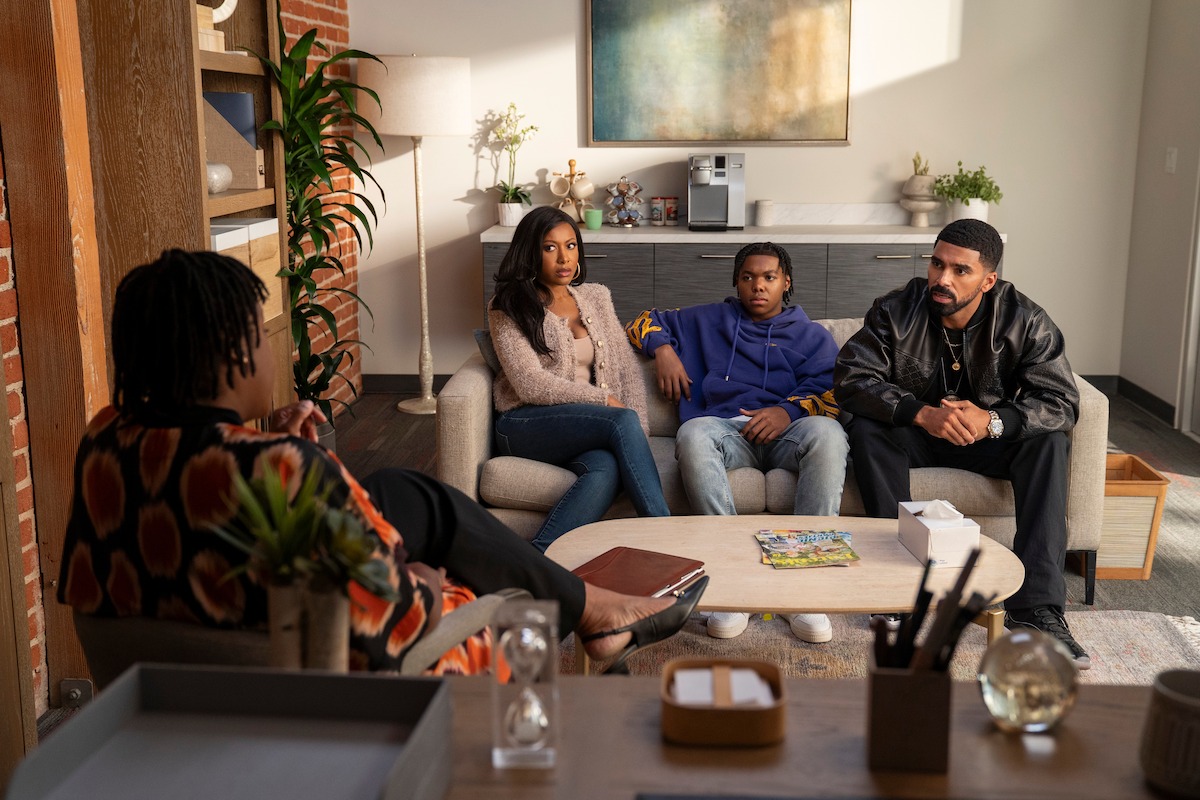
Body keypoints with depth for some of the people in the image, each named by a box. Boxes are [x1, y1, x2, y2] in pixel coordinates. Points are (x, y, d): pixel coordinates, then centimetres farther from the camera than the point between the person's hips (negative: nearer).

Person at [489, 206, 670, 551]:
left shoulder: (596, 297, 17)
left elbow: (628, 368, 13)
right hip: (525, 425, -4)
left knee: (606, 469, -35)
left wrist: (639, 430, -4)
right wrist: (604, 400, -14)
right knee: (623, 423, -33)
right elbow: (530, 383, -10)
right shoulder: (509, 308, 2)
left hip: (588, 429, 4)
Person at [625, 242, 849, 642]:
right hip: (725, 429, 0)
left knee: (827, 433, -37)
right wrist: (663, 349, 12)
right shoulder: (707, 320, 30)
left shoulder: (812, 335, 26)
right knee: (693, 433, -37)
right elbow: (646, 321, 35)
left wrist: (788, 411, -11)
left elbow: (829, 393, 9)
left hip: (787, 432, 0)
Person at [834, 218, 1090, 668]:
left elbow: (1062, 401, -20)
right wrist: (921, 413, -40)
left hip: (989, 436, 1)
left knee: (1048, 440, -28)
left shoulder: (1025, 322, -14)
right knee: (866, 429, -30)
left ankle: (1035, 607, -33)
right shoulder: (896, 312, -15)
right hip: (914, 433, 0)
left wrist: (993, 422, -39)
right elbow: (850, 379, -24)